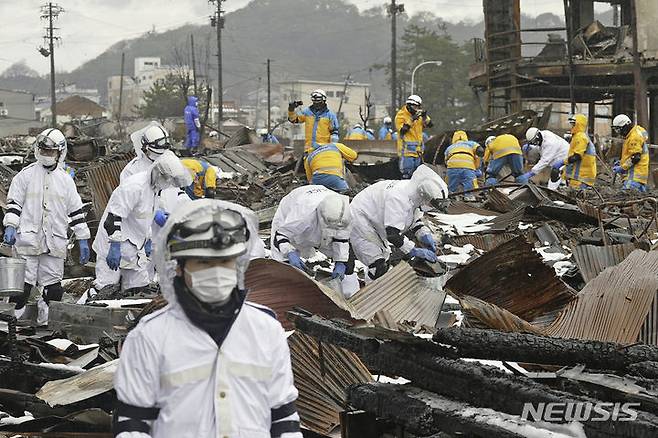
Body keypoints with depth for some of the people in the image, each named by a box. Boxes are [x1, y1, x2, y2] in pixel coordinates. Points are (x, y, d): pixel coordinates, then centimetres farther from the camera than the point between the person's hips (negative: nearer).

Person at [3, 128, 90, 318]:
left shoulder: (65, 180, 10)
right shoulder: (26, 175, 4)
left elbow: (76, 212, 13)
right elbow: (13, 203, 4)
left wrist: (83, 240, 9)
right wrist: (10, 226, -11)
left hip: (55, 242, 3)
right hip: (28, 238, -2)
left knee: (53, 287, 3)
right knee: (22, 283, -5)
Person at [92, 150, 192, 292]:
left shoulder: (153, 187, 6)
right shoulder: (134, 187, -25)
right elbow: (114, 218, -28)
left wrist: (147, 242, 22)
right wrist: (115, 248, -29)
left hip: (135, 248, 10)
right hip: (115, 248, -10)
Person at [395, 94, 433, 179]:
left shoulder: (419, 115, 11)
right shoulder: (401, 115, -7)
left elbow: (429, 125, 7)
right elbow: (402, 130, -18)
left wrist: (425, 117, -12)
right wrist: (412, 120, -24)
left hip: (418, 149, 7)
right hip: (406, 149, -7)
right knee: (407, 174, -10)